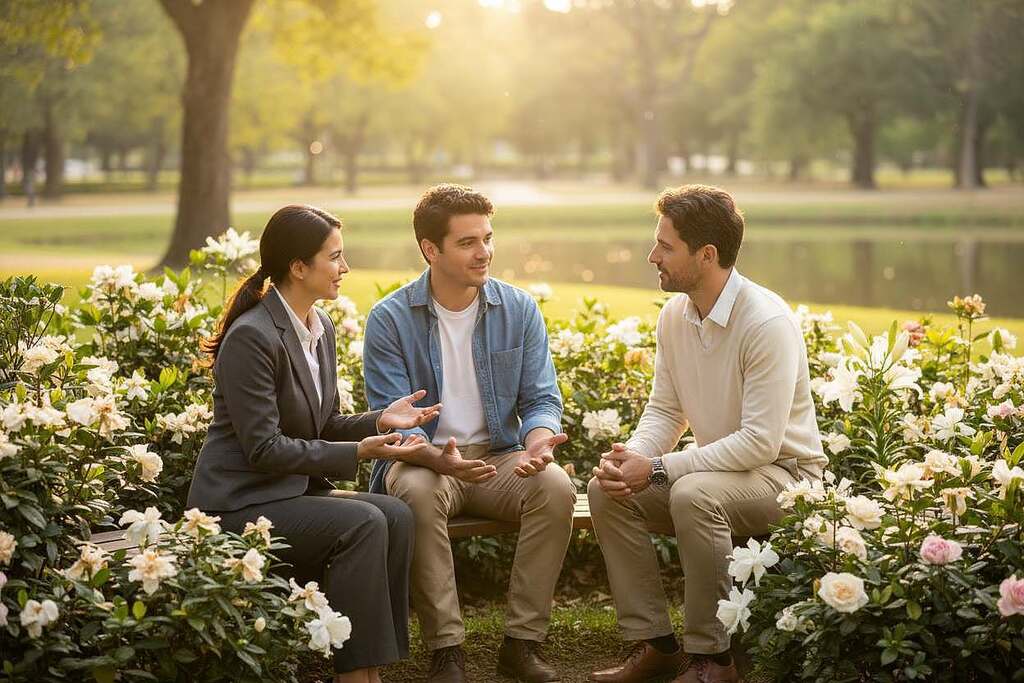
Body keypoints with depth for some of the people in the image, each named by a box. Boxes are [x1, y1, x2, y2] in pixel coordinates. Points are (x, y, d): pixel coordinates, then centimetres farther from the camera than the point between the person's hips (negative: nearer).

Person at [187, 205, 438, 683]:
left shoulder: (321, 328, 9)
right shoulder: (252, 336, -19)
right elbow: (264, 448, -20)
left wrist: (378, 420, -4)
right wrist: (357, 452, -19)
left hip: (294, 490, 8)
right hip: (242, 502, -8)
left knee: (395, 515, -15)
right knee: (363, 524, -25)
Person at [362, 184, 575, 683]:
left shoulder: (519, 310, 1)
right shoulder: (391, 319, -7)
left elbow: (541, 398, 0)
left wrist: (536, 444, -25)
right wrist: (436, 457, -34)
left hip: (500, 457, 2)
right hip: (423, 459, -2)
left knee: (555, 487, -28)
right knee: (418, 492, -37)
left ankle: (522, 642, -17)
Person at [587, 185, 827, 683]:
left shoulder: (767, 322, -23)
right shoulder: (674, 315, 1)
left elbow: (760, 442, -28)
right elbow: (665, 412, 7)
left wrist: (658, 469, -28)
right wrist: (631, 458, -16)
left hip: (784, 474, -7)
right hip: (716, 469, 8)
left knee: (693, 493, -35)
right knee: (606, 489, -12)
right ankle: (653, 642, -5)